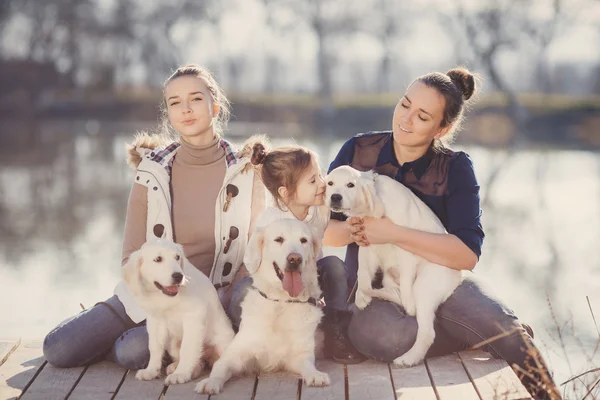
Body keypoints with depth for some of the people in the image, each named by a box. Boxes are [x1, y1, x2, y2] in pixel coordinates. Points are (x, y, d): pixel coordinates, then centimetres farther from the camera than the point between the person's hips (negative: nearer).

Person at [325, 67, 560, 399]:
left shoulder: (454, 168, -6)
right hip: (371, 287, 0)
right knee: (383, 336, -36)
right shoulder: (357, 151, -4)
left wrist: (393, 234, -29)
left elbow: (468, 255, -19)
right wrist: (350, 231, -24)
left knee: (504, 325, -30)